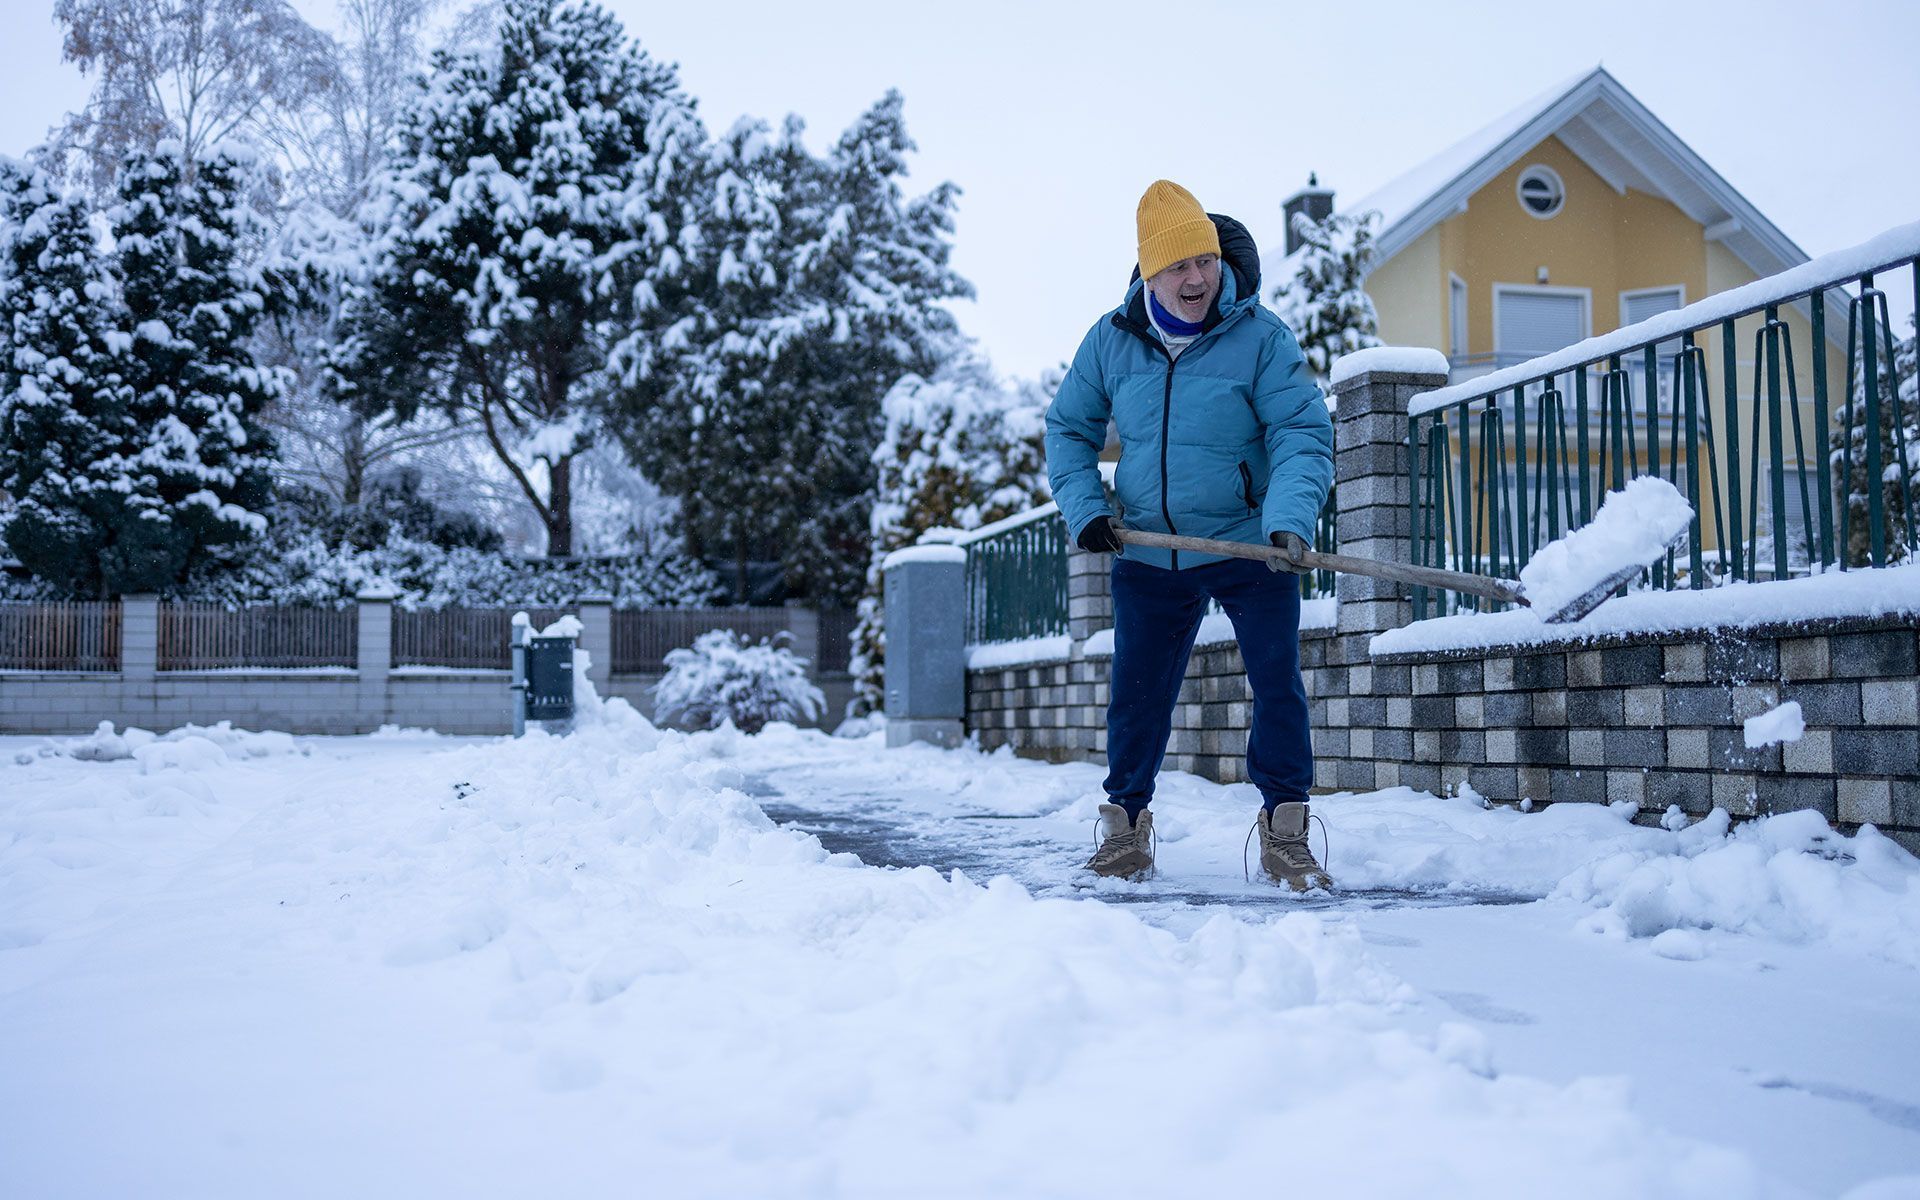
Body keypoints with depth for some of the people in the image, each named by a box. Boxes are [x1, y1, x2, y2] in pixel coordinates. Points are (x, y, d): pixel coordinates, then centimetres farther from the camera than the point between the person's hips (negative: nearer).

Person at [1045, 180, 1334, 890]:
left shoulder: (1260, 337, -11)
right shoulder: (1110, 342, -1)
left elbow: (1303, 434, -14)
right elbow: (1068, 428, 10)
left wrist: (1289, 519, -30)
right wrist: (1084, 510, -4)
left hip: (1250, 547, -2)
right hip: (1149, 558, 3)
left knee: (1278, 683, -6)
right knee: (1135, 695, 9)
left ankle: (1284, 833, 6)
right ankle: (1126, 825, 26)